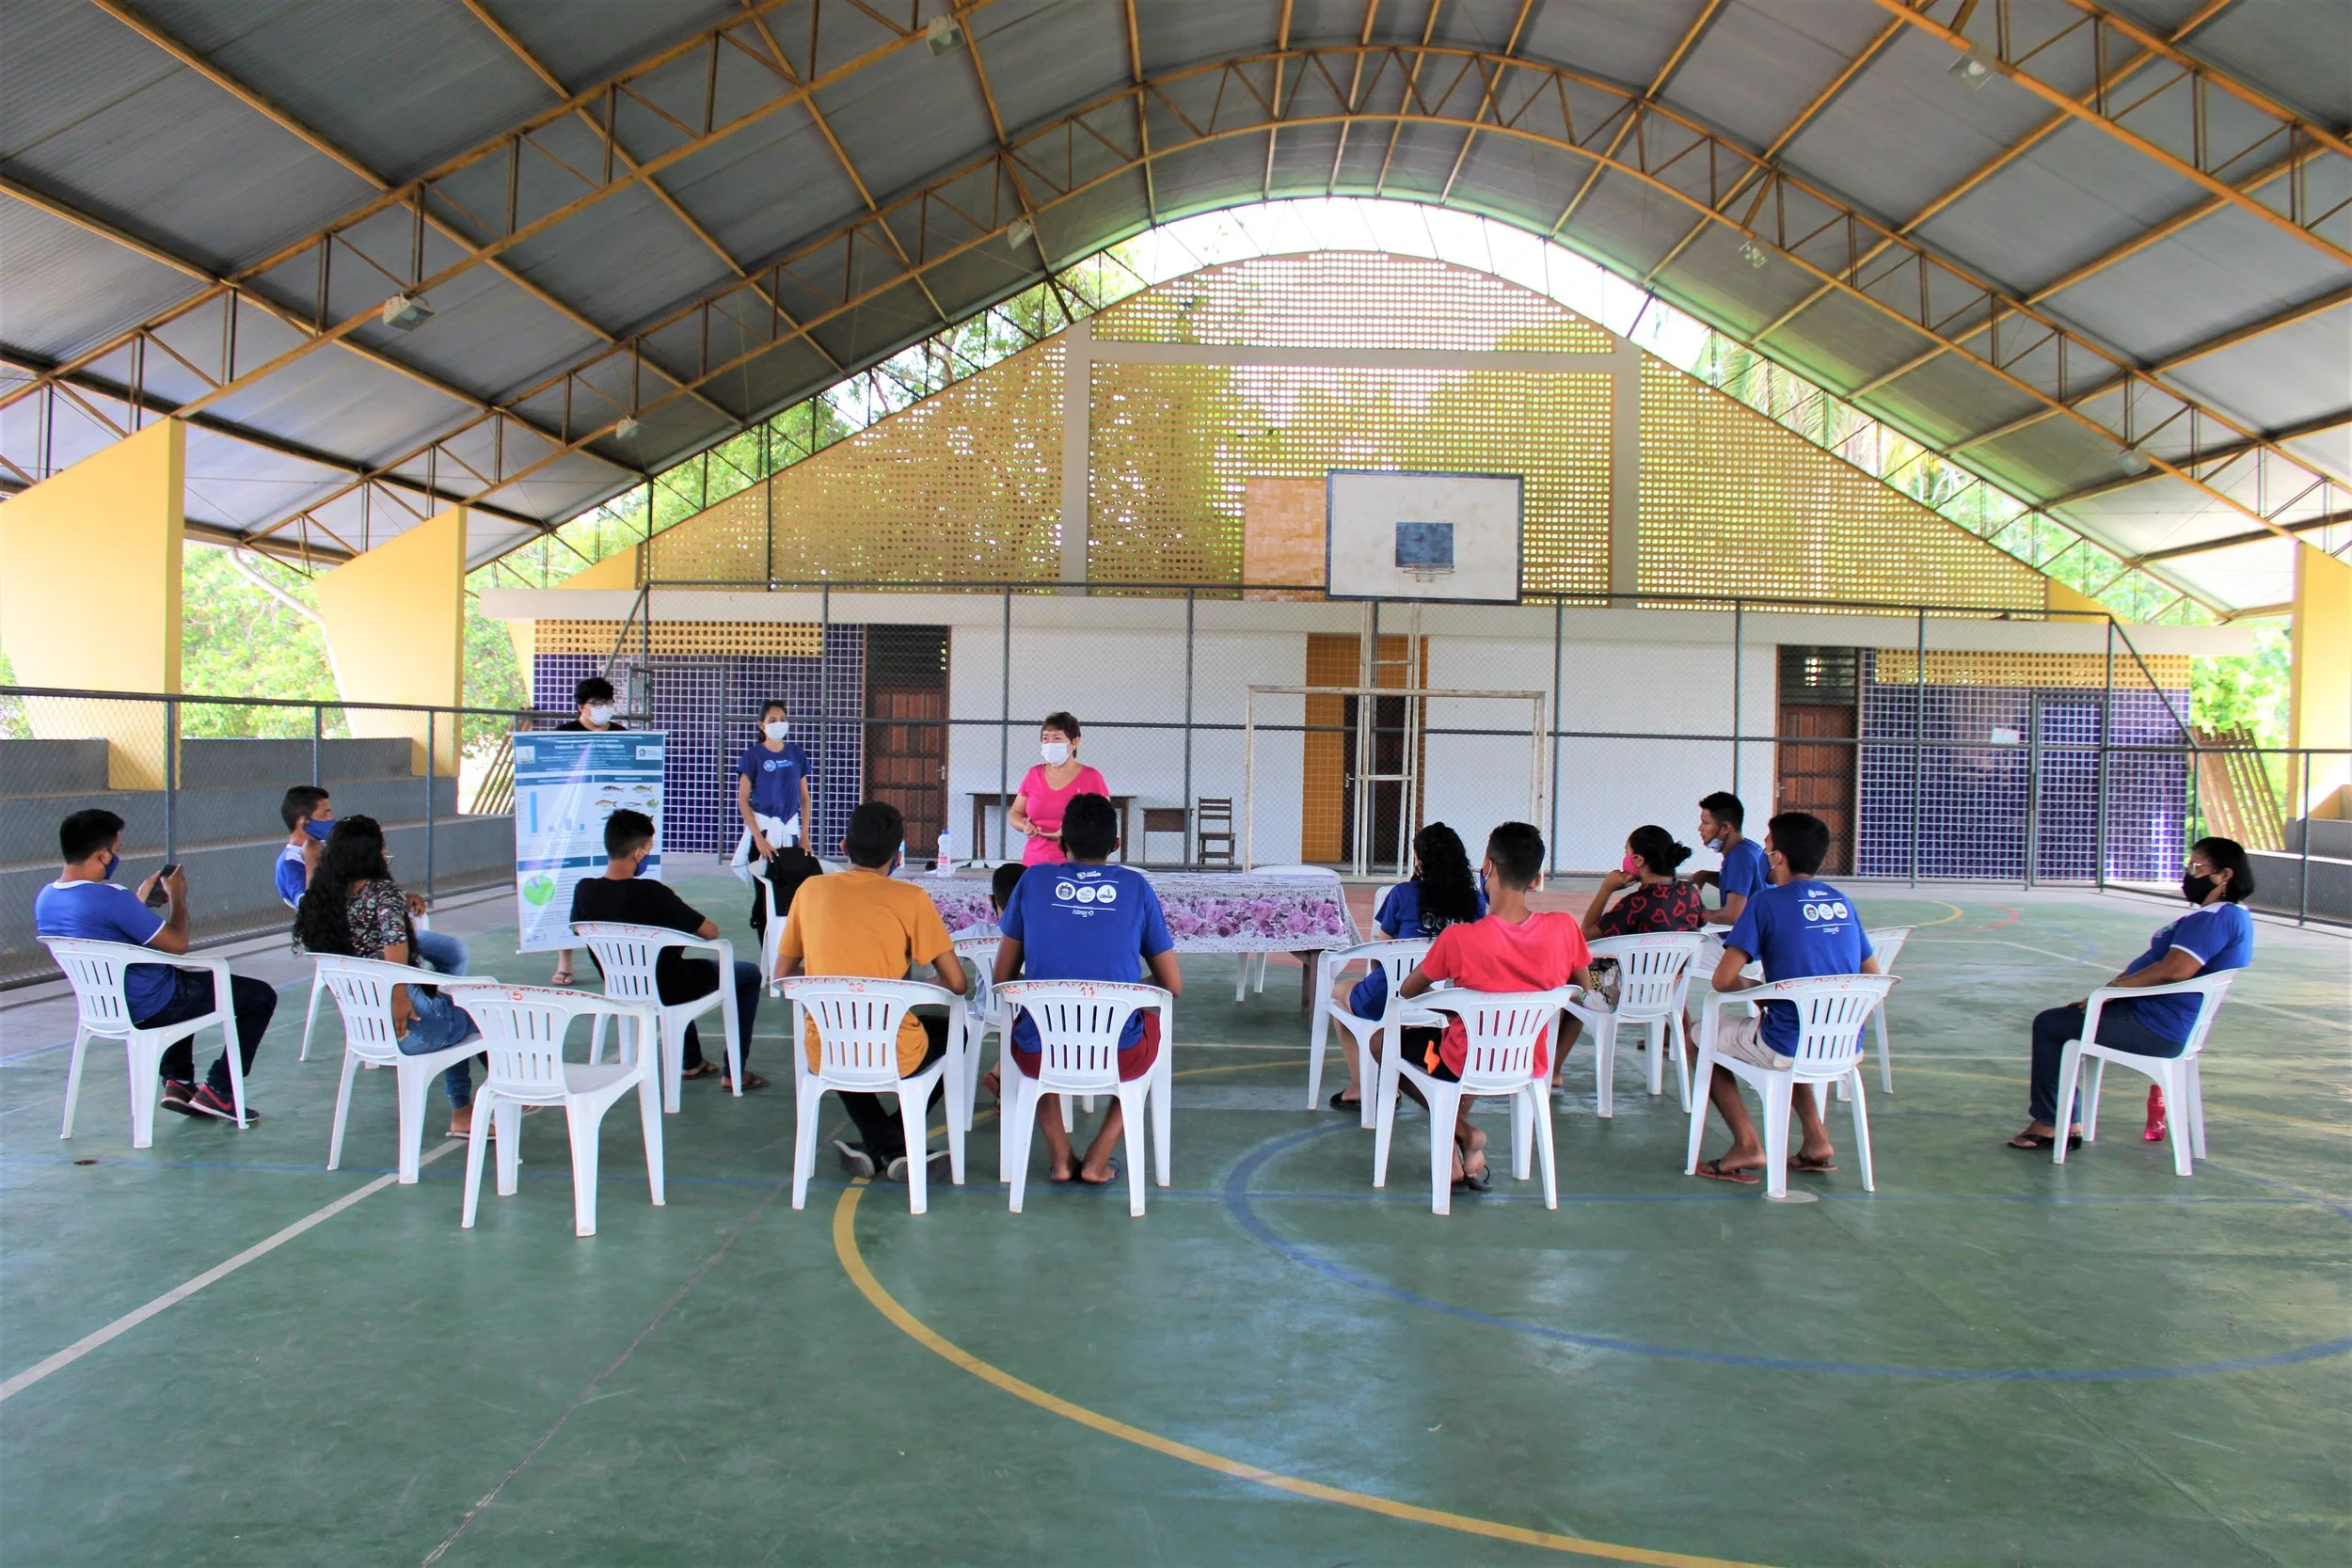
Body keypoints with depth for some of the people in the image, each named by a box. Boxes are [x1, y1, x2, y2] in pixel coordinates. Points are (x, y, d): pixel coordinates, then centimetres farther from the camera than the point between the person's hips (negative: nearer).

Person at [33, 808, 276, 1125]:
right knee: (261, 996, 4)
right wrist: (177, 896, -6)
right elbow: (177, 943, -22)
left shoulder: (45, 898, -2)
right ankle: (217, 1091, 5)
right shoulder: (110, 897, -30)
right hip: (150, 1009, -9)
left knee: (187, 983, 39)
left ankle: (177, 1081, 29)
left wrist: (140, 899, 14)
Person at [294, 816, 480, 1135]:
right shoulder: (383, 891, -17)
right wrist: (399, 997, -26)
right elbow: (395, 937, -35)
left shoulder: (319, 899, 2)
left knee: (455, 1015, 32)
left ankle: (461, 1113, 37)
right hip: (408, 1026, -8)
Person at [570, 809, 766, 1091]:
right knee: (750, 974, 15)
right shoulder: (651, 893, -31)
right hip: (667, 992, -7)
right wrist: (681, 908, -1)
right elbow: (710, 932, -23)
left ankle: (691, 1063, 44)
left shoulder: (584, 890, -14)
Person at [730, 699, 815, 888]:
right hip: (763, 828, -3)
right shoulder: (753, 755, -3)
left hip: (791, 830, 3)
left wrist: (804, 836, 1)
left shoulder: (797, 754, 7)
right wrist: (758, 838, -14)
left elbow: (804, 798, 10)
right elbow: (743, 800, -5)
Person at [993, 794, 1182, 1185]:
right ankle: (1099, 1159, 22)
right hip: (1119, 1057, -1)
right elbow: (1173, 986, 7)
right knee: (1151, 1024, 34)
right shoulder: (1136, 887, 4)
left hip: (1041, 1055, 1)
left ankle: (1060, 1157, 27)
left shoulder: (1033, 882, 5)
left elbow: (1002, 979, 11)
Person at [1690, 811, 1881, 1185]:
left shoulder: (1767, 902, -11)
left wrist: (1756, 989, 5)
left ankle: (1747, 1144, 6)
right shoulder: (1842, 901, 8)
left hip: (1791, 1048, -6)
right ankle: (1816, 1140, 26)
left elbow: (1723, 979, -17)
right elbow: (1873, 976, 17)